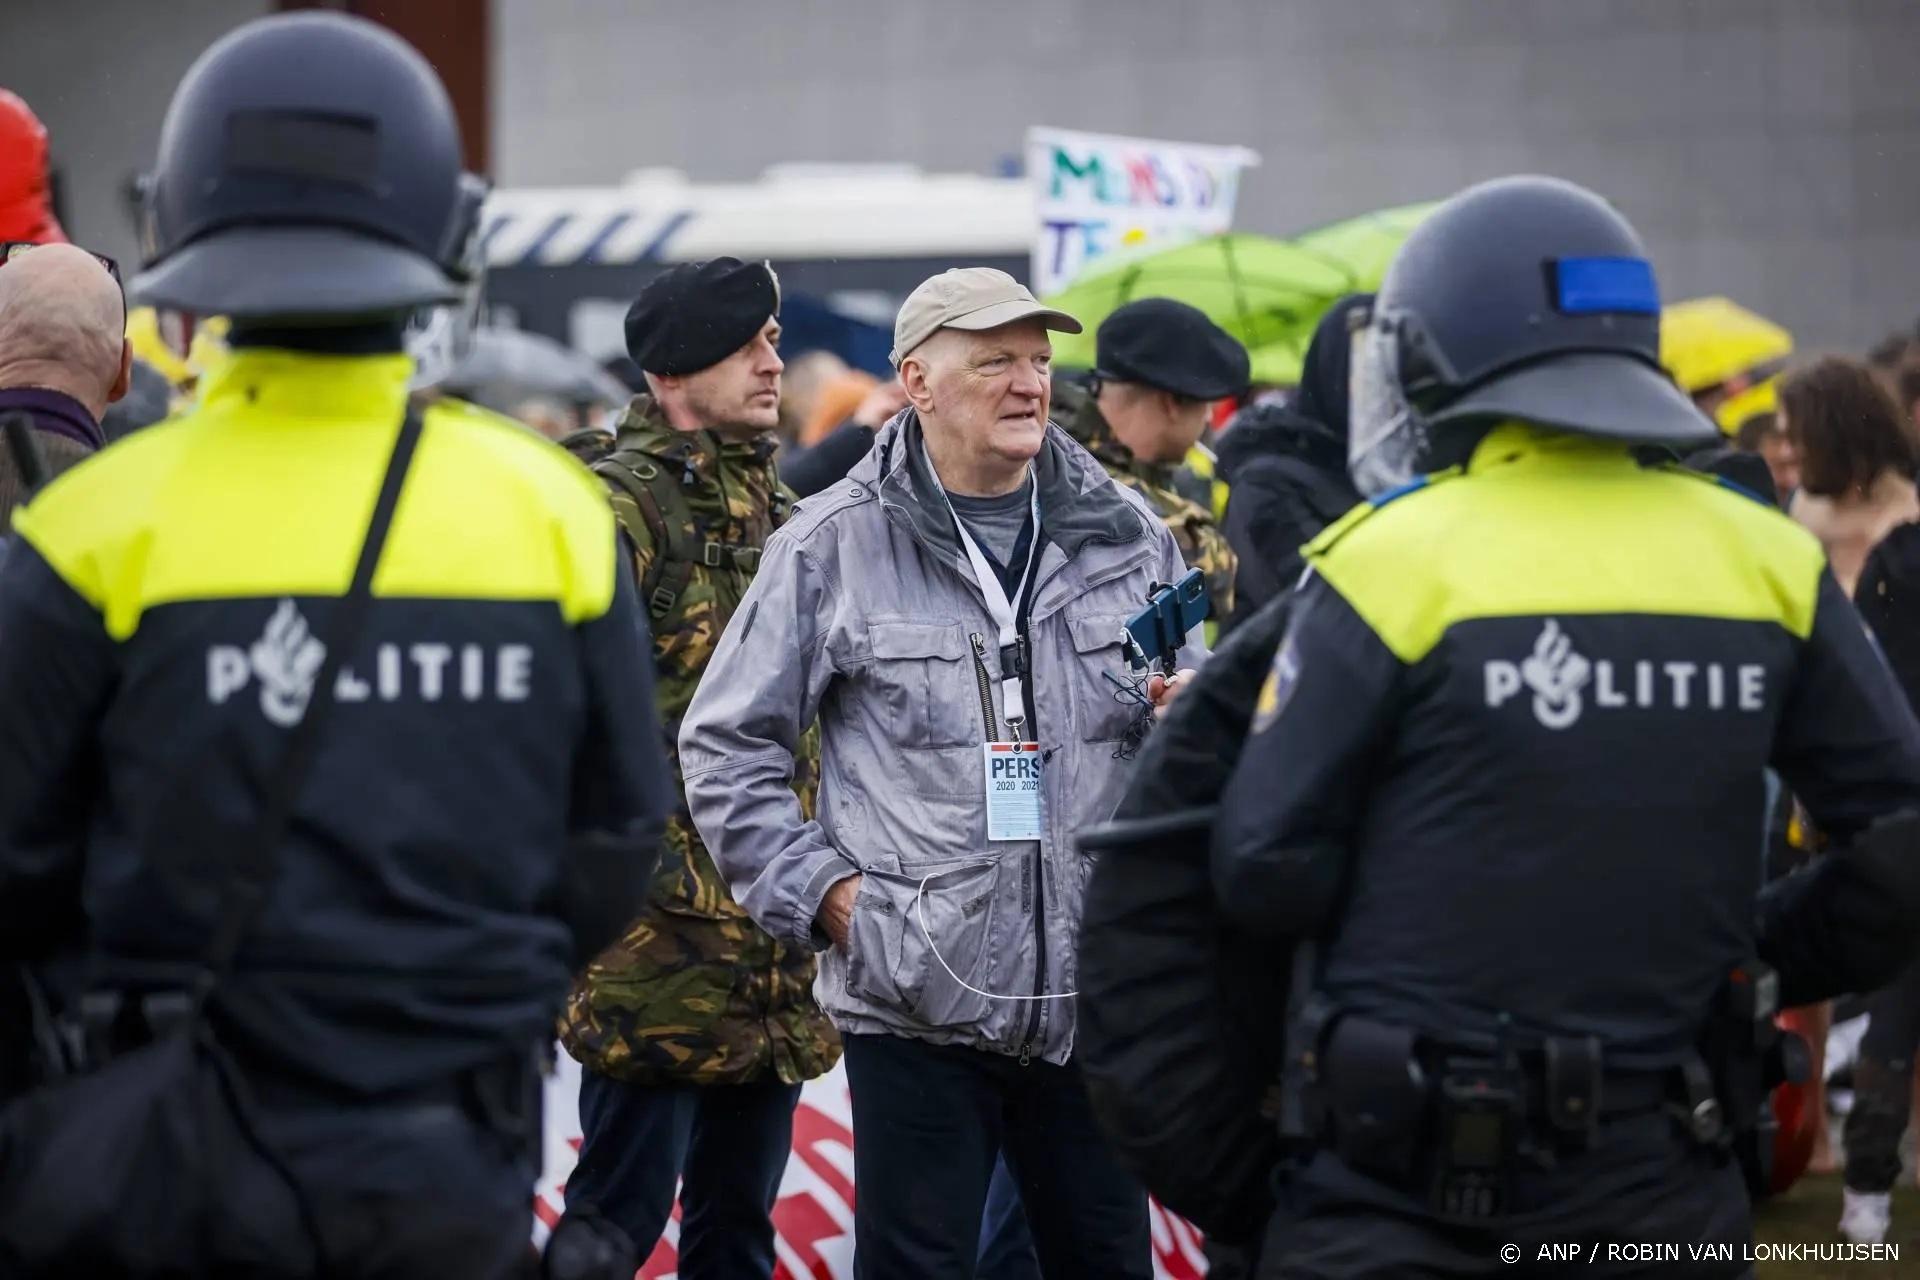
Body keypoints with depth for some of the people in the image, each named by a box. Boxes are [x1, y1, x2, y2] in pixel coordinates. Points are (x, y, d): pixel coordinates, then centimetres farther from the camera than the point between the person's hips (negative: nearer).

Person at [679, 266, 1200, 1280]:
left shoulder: (1125, 535, 9)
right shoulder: (832, 547, 0)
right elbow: (725, 745, 3)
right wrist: (819, 891, -5)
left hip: (1094, 998, 3)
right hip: (914, 998, -3)